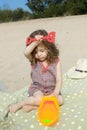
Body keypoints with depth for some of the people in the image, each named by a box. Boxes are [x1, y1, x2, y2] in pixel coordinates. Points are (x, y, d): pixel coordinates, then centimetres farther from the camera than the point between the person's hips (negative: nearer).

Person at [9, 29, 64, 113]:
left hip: (52, 89, 2)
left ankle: (33, 106, -21)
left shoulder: (55, 61, -6)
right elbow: (26, 53, -27)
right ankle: (19, 104, -7)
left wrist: (56, 93, -23)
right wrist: (36, 42, -32)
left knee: (60, 100, -24)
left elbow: (59, 80, -10)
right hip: (37, 88, -2)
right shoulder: (33, 61, -4)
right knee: (39, 99, -31)